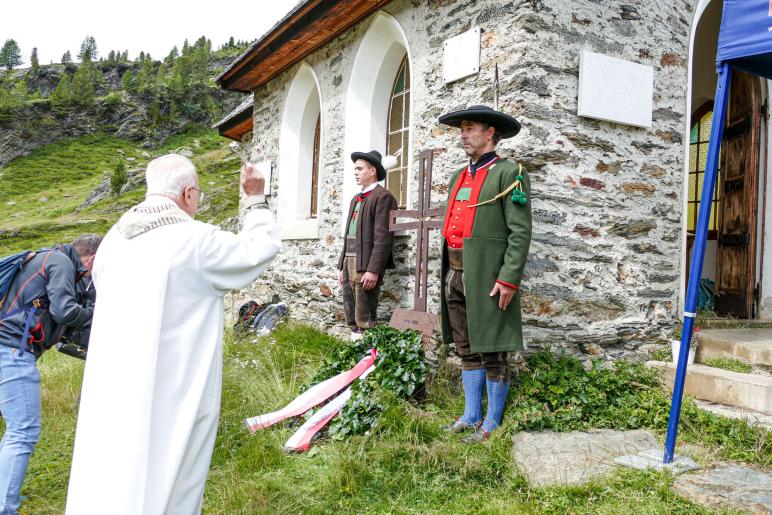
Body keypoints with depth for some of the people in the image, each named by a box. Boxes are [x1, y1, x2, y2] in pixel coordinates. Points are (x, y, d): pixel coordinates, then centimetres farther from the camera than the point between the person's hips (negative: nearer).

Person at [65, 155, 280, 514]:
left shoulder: (113, 240, 4)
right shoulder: (196, 241, -14)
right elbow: (261, 247, 0)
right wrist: (256, 199, 13)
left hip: (112, 393, 6)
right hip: (174, 393, -6)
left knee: (108, 482, 16)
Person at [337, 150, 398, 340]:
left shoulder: (383, 196, -6)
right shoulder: (356, 199, 20)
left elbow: (383, 237, -14)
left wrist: (373, 270, -20)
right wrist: (341, 266, 17)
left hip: (366, 265, -9)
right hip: (349, 261, 9)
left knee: (365, 319, -6)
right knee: (351, 316, 12)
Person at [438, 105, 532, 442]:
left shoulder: (509, 173, -5)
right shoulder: (459, 177, 18)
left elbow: (520, 232, -12)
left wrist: (509, 279, -18)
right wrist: (447, 273, 16)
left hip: (486, 276, -7)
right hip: (455, 275, 8)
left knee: (491, 352, 2)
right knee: (467, 350, 14)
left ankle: (492, 423, 14)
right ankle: (471, 415, 26)